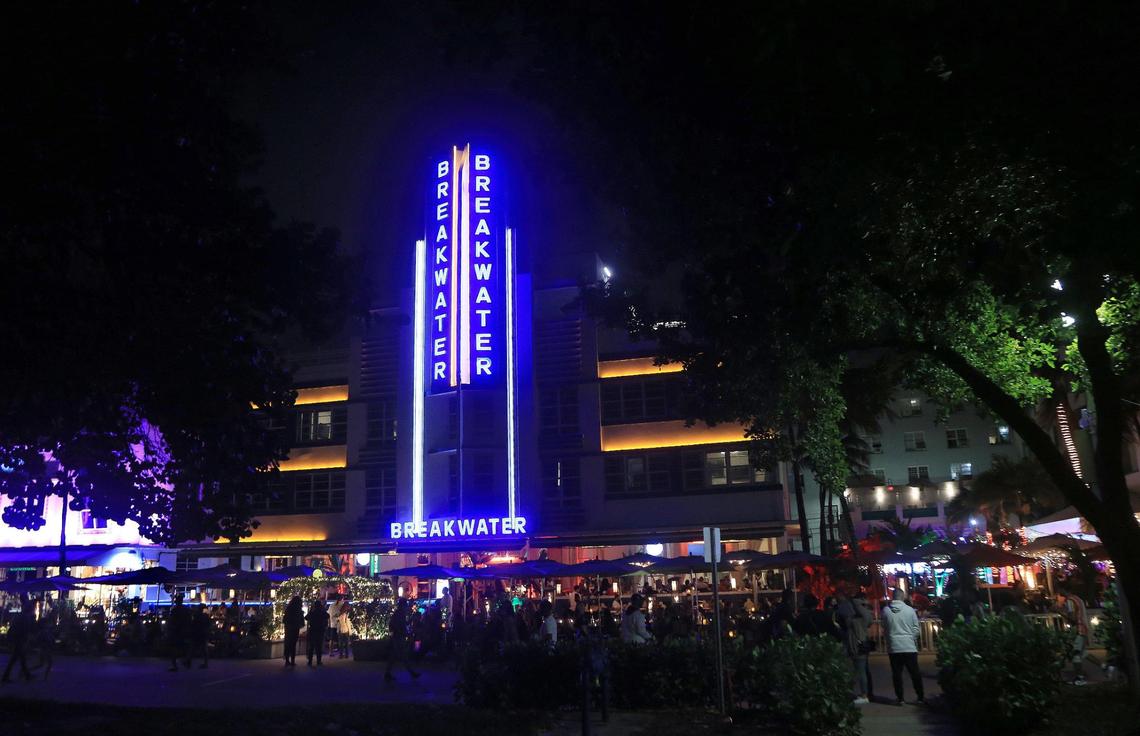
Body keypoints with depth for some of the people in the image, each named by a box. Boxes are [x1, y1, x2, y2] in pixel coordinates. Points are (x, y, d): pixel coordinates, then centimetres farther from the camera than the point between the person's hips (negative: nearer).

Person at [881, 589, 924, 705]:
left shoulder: (885, 610, -5)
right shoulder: (910, 610, -8)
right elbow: (916, 629, -1)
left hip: (893, 647, 1)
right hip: (909, 646, -1)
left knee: (897, 674, 7)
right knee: (915, 673, 10)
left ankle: (899, 698, 11)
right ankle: (921, 696, 17)